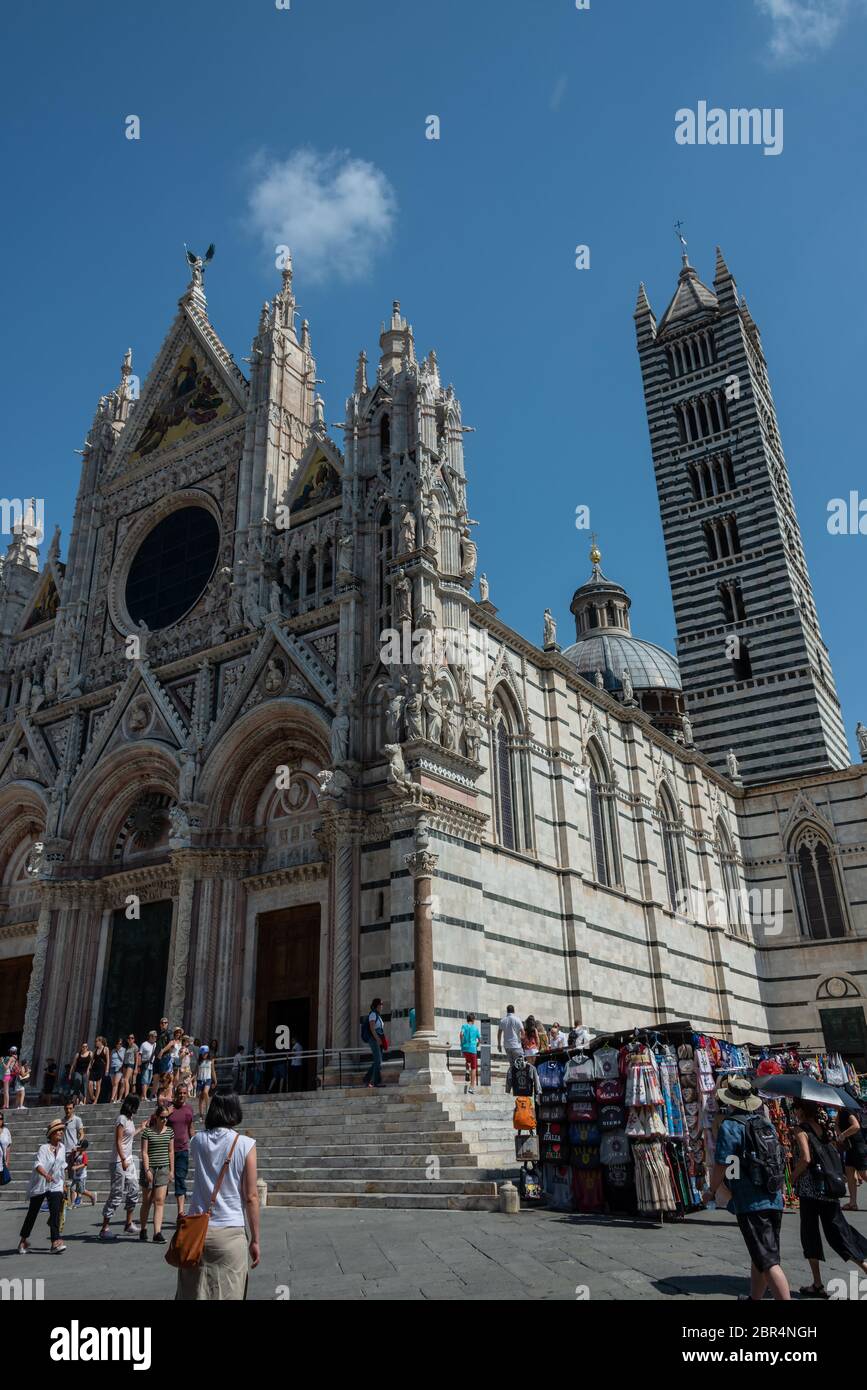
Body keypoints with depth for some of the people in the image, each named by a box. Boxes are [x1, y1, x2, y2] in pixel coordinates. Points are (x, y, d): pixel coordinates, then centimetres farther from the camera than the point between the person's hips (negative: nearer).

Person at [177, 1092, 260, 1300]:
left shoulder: (197, 1141, 2)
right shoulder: (245, 1145, -8)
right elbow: (251, 1197, -7)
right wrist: (255, 1240, 1)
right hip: (230, 1233, -3)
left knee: (192, 1293, 14)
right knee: (228, 1294, 8)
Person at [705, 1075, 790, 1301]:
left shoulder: (730, 1126, -12)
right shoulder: (766, 1123, 10)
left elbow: (720, 1166, -12)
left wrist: (711, 1191, 5)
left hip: (750, 1204, -8)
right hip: (774, 1199, 8)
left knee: (768, 1261, -7)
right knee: (759, 1256, 21)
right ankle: (754, 1297, 32)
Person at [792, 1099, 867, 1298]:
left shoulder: (801, 1130, -10)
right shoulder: (825, 1127, 9)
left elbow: (805, 1158, -20)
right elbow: (836, 1155, 12)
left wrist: (793, 1176, -5)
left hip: (810, 1189, -6)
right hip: (831, 1188, 6)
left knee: (810, 1235, 7)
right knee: (838, 1231, 14)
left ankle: (818, 1285, 11)